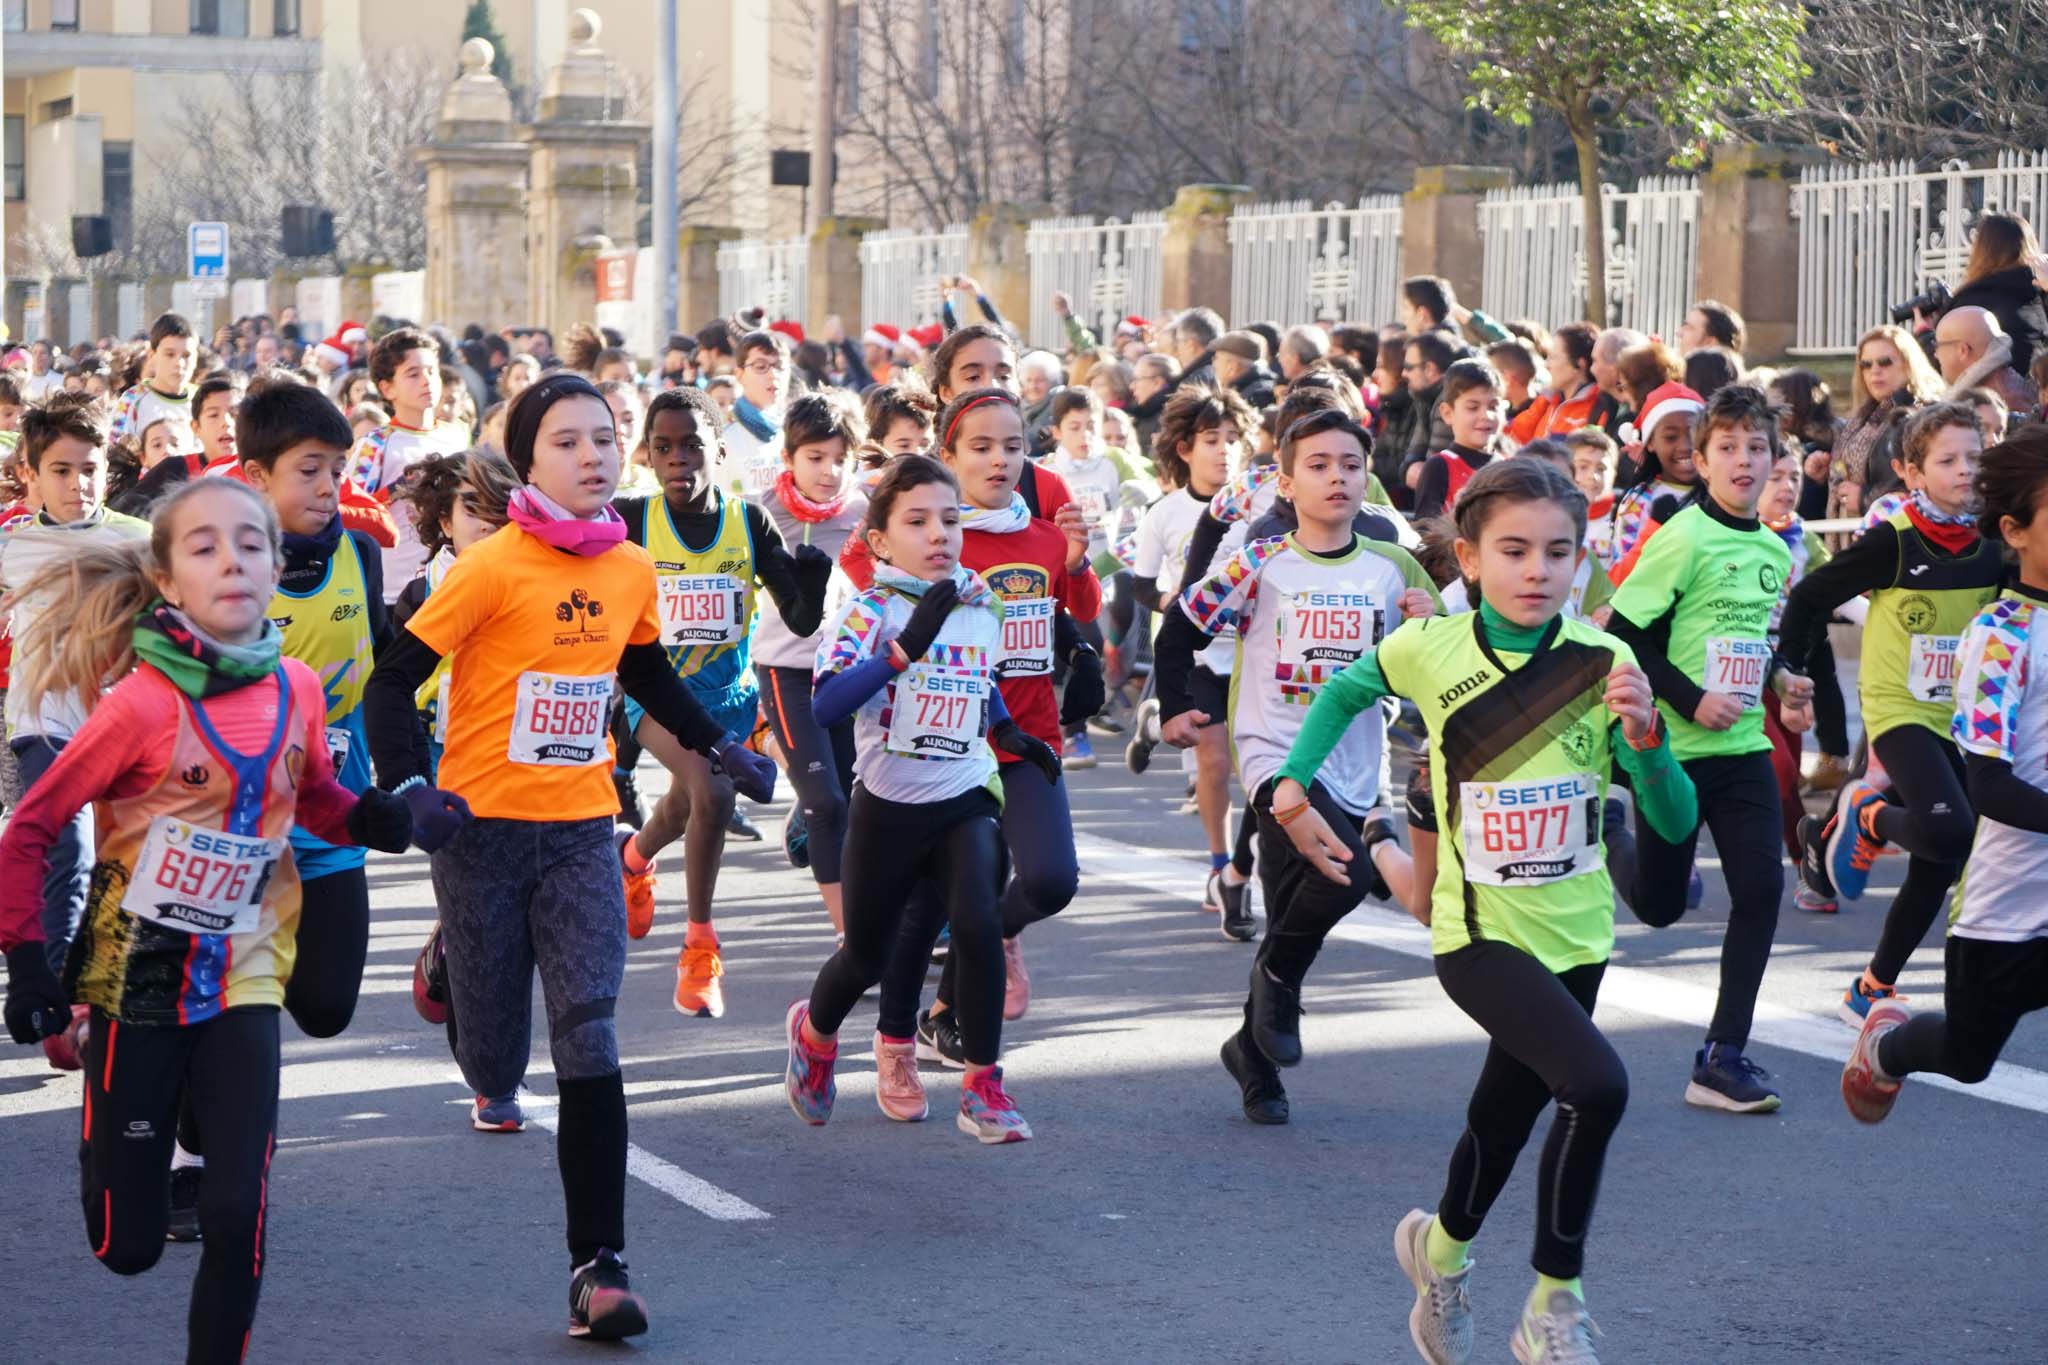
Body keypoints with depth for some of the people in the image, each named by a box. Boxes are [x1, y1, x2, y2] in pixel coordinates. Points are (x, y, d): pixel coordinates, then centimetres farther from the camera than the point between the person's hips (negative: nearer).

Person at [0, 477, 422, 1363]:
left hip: (241, 980, 3)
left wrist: (382, 818, -6)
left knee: (238, 1218, -10)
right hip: (137, 980, -3)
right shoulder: (144, 700, -16)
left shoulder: (296, 689, -3)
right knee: (127, 1247, 5)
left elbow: (317, 799, 15)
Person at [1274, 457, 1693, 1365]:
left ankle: (1441, 1250, 50)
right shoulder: (1427, 650, -11)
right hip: (1478, 931, -3)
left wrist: (1643, 734, -28)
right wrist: (1292, 788, 3)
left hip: (1574, 931, 3)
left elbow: (1676, 821, -12)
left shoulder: (1604, 664, -9)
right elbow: (1345, 692, 12)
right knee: (1596, 1085, -25)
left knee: (1506, 1117, 19)